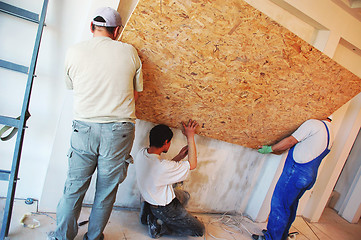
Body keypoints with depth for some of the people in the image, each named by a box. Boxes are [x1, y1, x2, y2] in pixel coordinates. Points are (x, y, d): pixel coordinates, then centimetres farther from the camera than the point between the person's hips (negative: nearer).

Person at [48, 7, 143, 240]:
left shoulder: (75, 51, 3)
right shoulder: (129, 52, 1)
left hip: (84, 127, 1)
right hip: (119, 130, 0)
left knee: (74, 187, 13)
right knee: (107, 190, 13)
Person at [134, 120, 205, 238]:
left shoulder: (142, 153, -12)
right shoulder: (162, 166, -37)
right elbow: (192, 164, -23)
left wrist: (179, 156, -4)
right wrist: (190, 137, -20)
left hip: (151, 197, 8)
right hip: (164, 208, -8)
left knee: (186, 195, 32)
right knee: (200, 230, 4)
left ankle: (149, 211, 18)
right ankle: (159, 225, 0)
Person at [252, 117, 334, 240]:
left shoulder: (313, 123, -8)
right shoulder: (330, 135, 18)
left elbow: (290, 141, -10)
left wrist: (269, 149, -1)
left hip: (297, 170, -9)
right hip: (310, 176, 9)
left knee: (279, 205, -2)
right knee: (290, 206, 18)